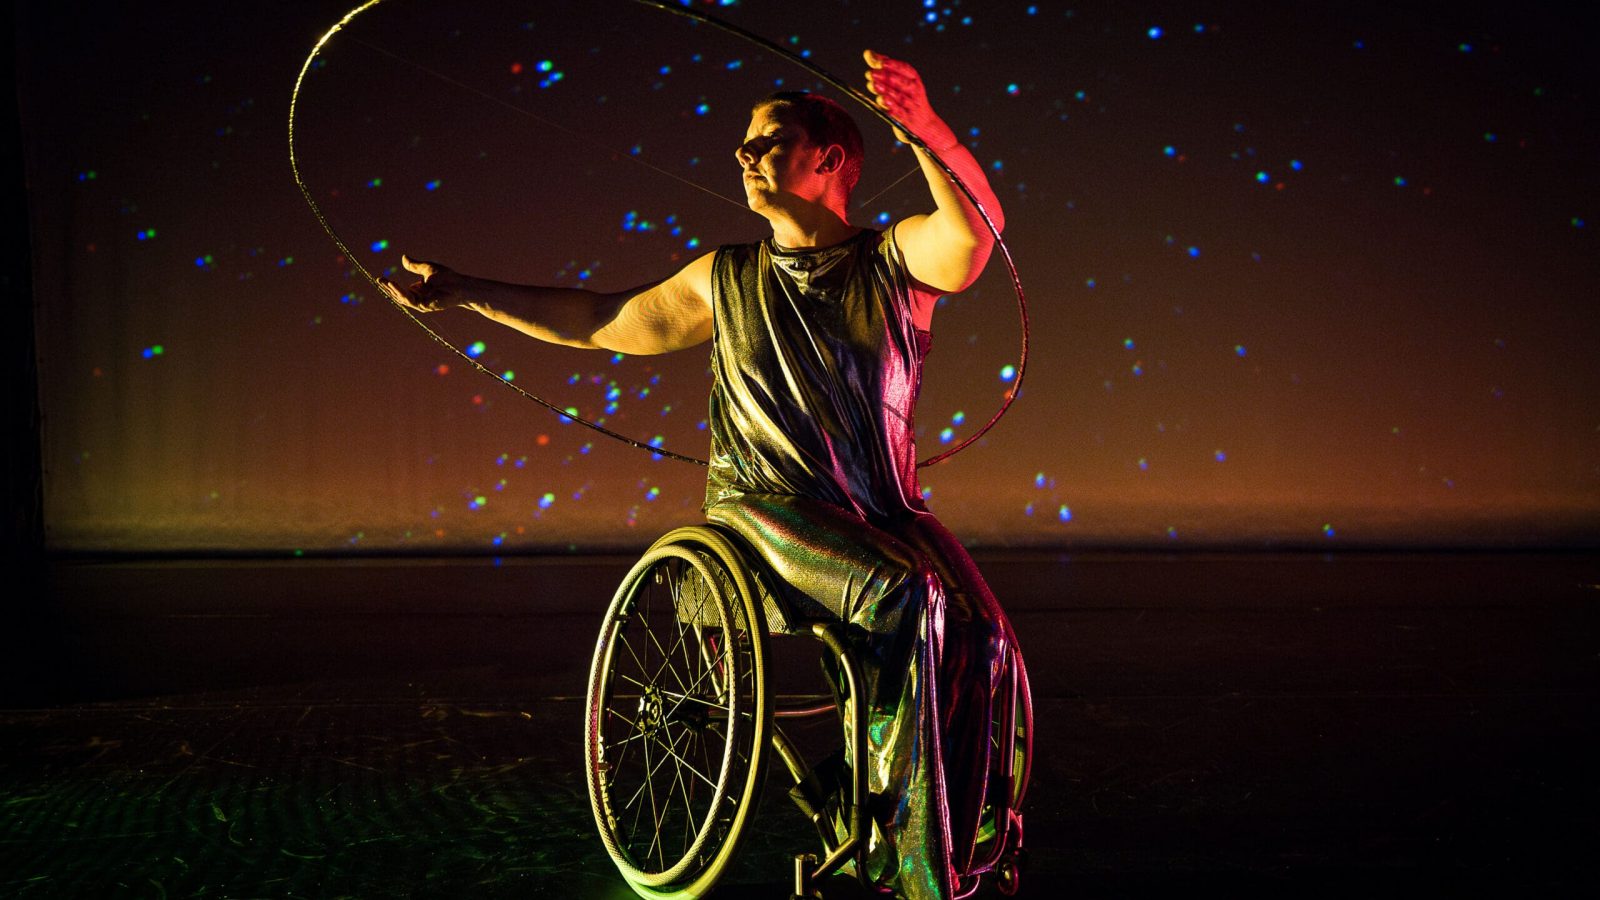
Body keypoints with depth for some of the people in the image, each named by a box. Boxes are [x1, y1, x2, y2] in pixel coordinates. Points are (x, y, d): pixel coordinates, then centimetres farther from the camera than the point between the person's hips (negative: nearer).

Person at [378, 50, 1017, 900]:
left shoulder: (893, 261, 6)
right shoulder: (727, 279, 13)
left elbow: (975, 228, -17)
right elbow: (599, 319, 22)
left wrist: (926, 130, -35)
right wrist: (464, 292, 22)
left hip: (884, 513, 2)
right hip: (764, 509, -1)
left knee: (976, 628, -25)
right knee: (916, 604, -30)